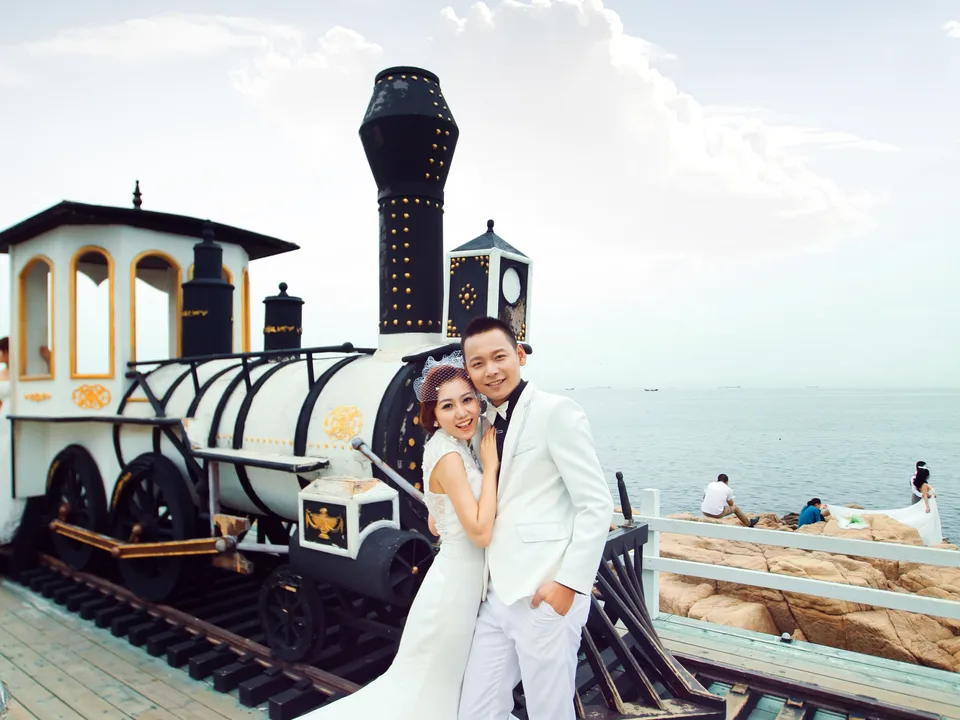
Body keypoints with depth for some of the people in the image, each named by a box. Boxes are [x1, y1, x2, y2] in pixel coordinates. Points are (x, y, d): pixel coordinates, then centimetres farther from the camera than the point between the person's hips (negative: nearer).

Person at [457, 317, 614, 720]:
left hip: (546, 597, -6)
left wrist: (569, 582, -16)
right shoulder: (485, 423, 13)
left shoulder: (556, 411, -9)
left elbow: (597, 506, -12)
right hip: (497, 598, 7)